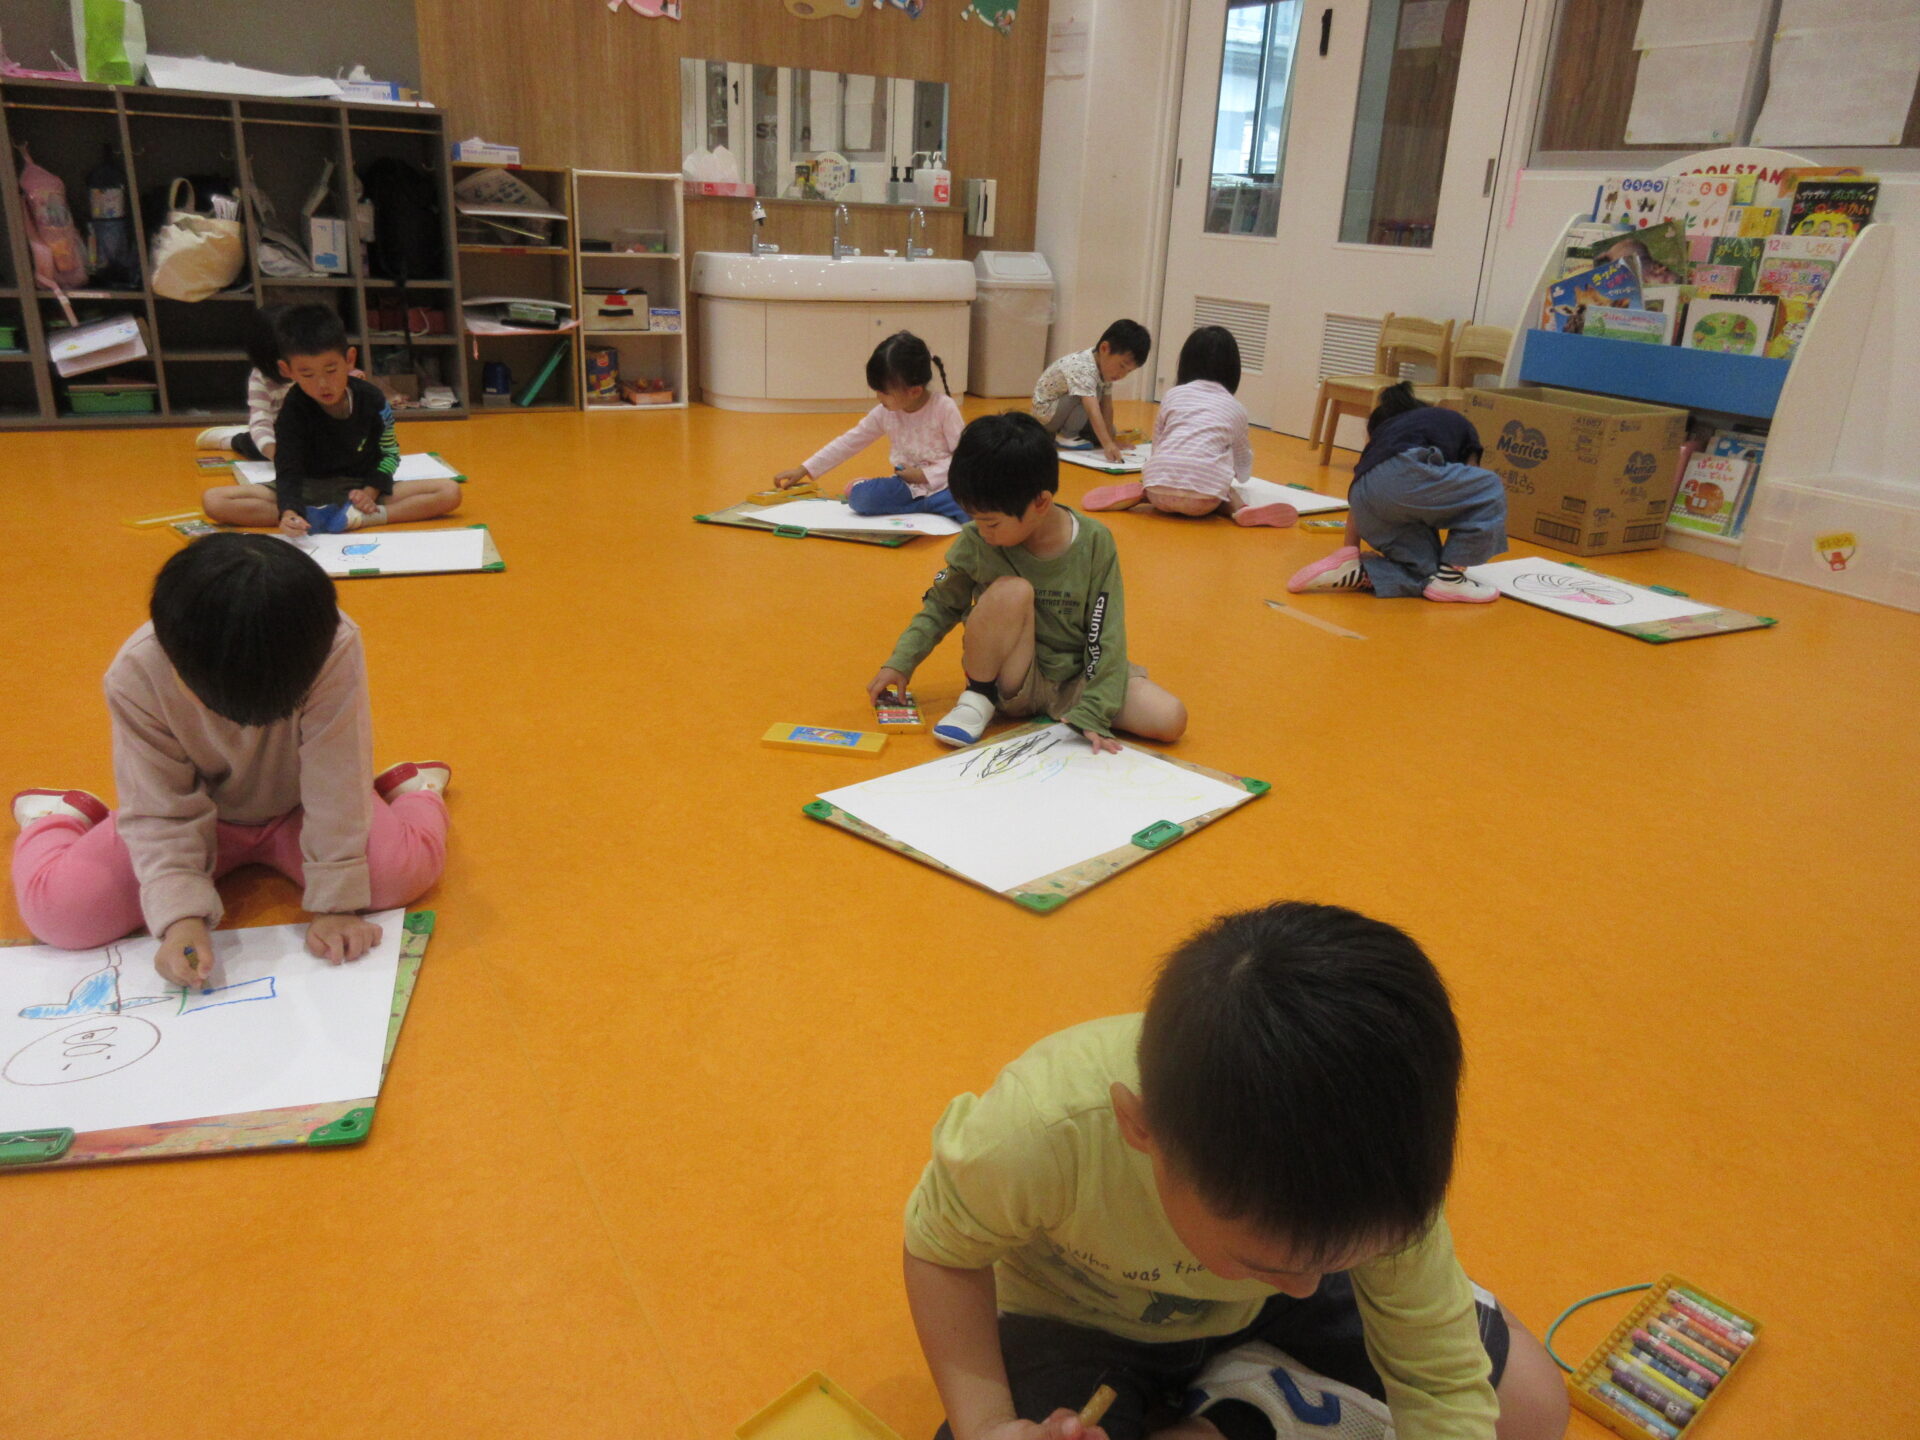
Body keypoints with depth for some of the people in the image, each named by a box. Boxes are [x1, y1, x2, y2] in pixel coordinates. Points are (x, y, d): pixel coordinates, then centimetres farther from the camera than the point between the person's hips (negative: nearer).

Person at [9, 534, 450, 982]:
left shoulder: (334, 650, -34)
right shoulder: (135, 676, -27)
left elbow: (333, 788, -26)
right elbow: (161, 810, -20)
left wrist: (335, 903, -25)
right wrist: (181, 916, -31)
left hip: (298, 810, -1)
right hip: (200, 814, 2)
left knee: (400, 869, -27)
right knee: (59, 909, -15)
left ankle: (410, 786, 10)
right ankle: (61, 817, 22)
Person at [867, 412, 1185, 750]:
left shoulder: (1094, 543, -15)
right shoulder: (975, 542, -12)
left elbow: (1107, 635, -13)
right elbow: (941, 605, 4)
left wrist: (1092, 715, -20)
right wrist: (900, 663, -5)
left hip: (1075, 679, 1)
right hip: (1011, 681, -1)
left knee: (1170, 719, -21)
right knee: (1012, 591, -31)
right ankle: (978, 698, -9)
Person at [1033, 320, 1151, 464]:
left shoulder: (1106, 366, -9)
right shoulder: (1083, 369, -36)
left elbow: (1107, 407, -7)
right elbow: (1093, 410, -47)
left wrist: (1110, 439, -14)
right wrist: (1107, 444, -55)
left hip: (1062, 410, 9)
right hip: (1046, 409, -9)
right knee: (1094, 391, -27)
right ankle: (1066, 435, -12)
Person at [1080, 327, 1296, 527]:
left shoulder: (1172, 395, 19)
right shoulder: (1236, 409, 20)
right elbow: (1244, 472, 34)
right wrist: (1241, 475, 59)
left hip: (1159, 486, 1)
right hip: (1204, 499, -1)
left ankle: (1140, 493, 1)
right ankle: (1239, 507, -1)